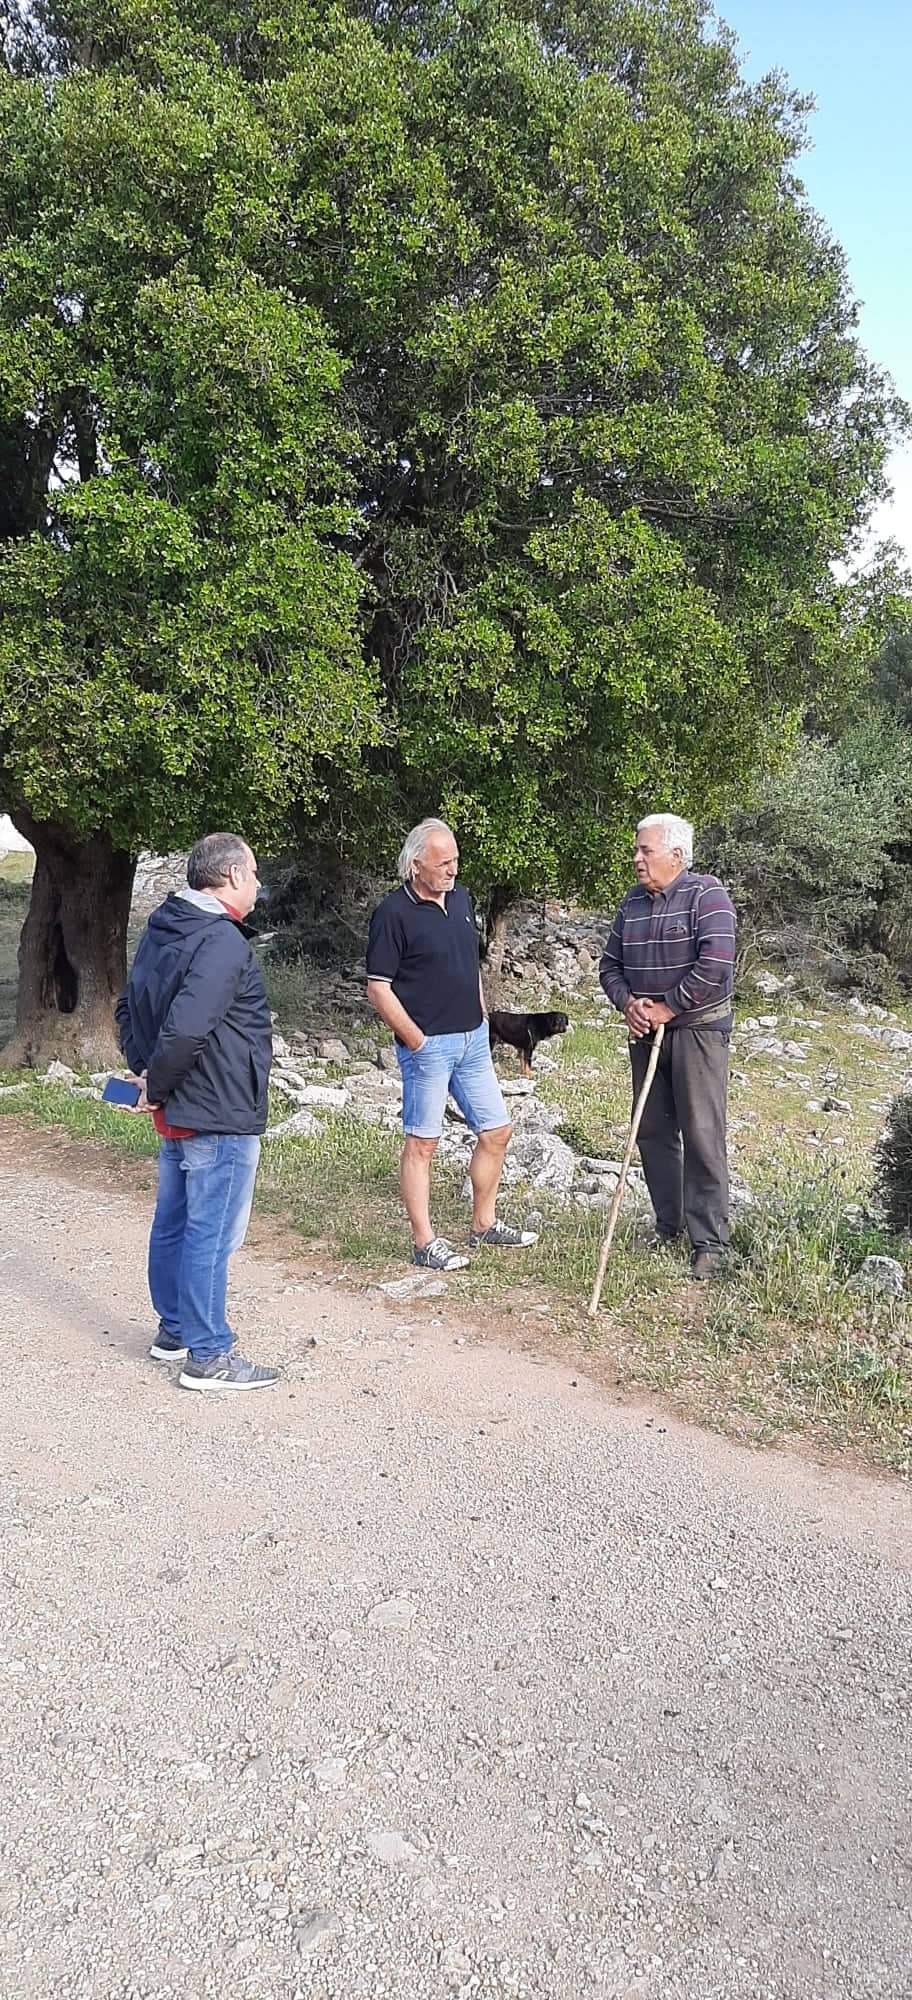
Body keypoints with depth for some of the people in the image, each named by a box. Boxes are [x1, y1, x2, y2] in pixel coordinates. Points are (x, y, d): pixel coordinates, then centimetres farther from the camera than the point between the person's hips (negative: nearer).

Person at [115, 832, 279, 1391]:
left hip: (176, 1113, 10)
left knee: (174, 1224, 19)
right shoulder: (223, 941, -21)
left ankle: (174, 1329, 33)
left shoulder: (161, 931, 10)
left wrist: (146, 1071, 11)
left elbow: (128, 1008, 18)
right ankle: (208, 1357, 8)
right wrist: (157, 1085, -16)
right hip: (220, 1117, -10)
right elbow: (185, 1027, -30)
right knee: (212, 1236, -1)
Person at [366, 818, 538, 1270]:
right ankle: (425, 1242, 9)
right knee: (422, 1143, 1)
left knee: (496, 1132, 12)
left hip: (473, 1040, 8)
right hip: (427, 1046, -8)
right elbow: (378, 989, -13)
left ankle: (484, 1225, 27)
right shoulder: (394, 913, -13)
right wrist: (416, 1041, -13)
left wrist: (481, 1018, 15)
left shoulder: (461, 898, 10)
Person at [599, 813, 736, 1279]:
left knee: (701, 1136, -5)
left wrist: (667, 1008, -16)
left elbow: (715, 965, -21)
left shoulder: (706, 895, -10)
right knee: (653, 1132, 12)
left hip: (696, 1030, -7)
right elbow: (610, 965, 15)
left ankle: (708, 1242, 2)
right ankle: (668, 1225, 25)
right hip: (645, 1031, 7)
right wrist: (627, 1003, -4)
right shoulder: (633, 903, 10)